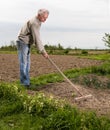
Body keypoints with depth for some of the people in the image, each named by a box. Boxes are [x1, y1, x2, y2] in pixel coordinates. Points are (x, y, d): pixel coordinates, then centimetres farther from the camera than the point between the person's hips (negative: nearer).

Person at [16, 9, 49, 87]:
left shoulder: (38, 22, 10)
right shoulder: (34, 22, -22)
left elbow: (37, 37, 15)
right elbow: (36, 38, -24)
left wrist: (43, 50, 11)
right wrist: (43, 51, -22)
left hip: (27, 44, 10)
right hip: (23, 43, -10)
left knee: (27, 63, 10)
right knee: (23, 63, -9)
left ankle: (26, 81, 15)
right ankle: (24, 82, -7)